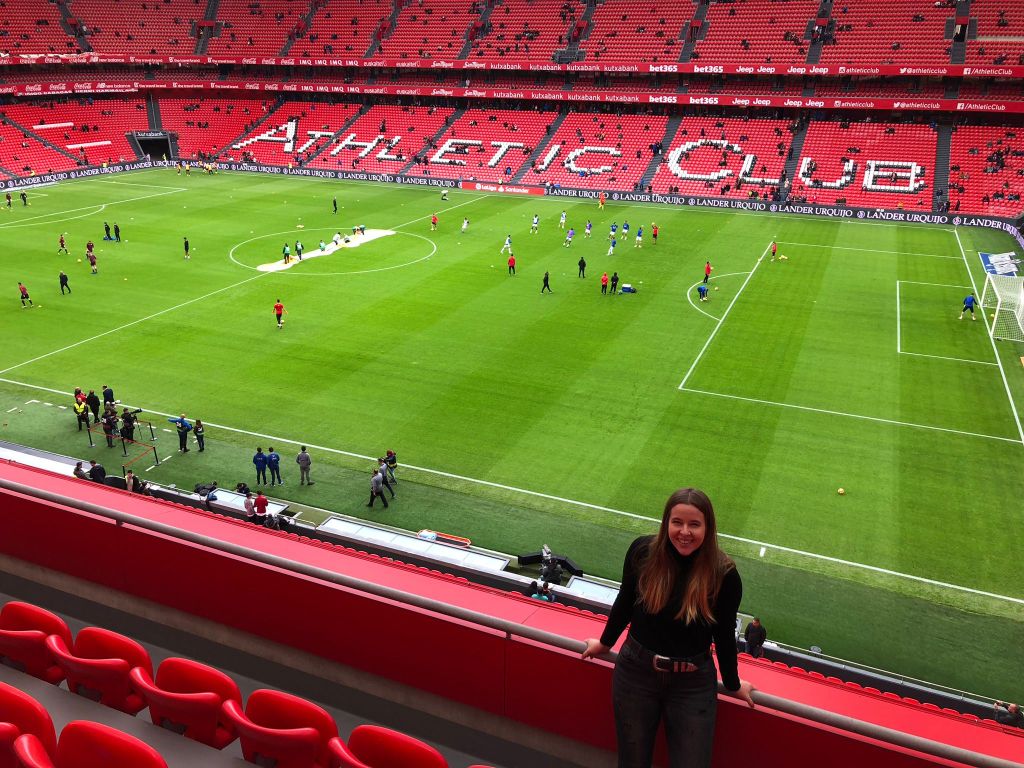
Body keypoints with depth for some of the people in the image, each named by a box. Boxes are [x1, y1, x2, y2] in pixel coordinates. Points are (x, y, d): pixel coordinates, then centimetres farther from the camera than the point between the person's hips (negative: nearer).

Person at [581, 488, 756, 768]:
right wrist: (605, 642, 18)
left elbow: (724, 635, -3)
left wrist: (733, 684, 10)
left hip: (692, 684, -1)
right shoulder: (643, 551, -13)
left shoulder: (724, 574, -17)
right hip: (636, 671, 2)